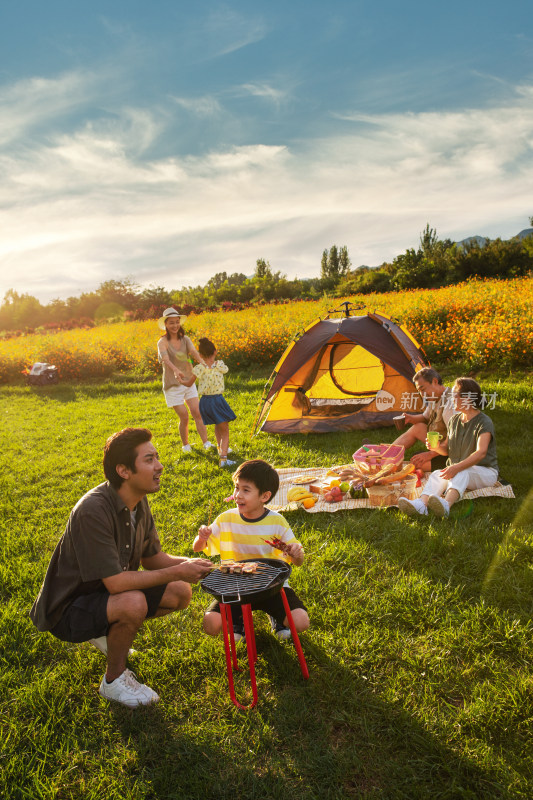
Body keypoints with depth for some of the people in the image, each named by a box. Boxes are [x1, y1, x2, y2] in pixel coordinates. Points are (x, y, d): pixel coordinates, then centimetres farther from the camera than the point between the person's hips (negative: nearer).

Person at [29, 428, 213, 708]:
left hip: (108, 593, 8)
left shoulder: (138, 502, -5)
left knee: (180, 593, -5)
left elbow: (152, 558, 3)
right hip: (67, 609, -8)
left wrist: (187, 563, -16)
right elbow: (115, 582, -32)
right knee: (133, 603, -35)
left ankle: (108, 633, 14)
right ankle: (114, 680, -5)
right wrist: (176, 572, -26)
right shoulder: (92, 511, -32)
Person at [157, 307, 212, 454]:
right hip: (173, 385, -4)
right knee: (184, 417, -3)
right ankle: (185, 445, 19)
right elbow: (165, 359, -32)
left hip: (189, 382, 4)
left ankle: (206, 442, 7)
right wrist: (175, 370, -53)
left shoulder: (185, 339, 3)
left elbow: (194, 351, -17)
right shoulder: (163, 342, -12)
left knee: (197, 413, -1)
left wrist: (202, 362, -40)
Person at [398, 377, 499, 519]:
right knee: (437, 474, -26)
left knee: (462, 474, -38)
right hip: (459, 469, 5)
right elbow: (447, 449, 18)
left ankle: (446, 504, -64)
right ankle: (421, 504, -52)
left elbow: (481, 453, -28)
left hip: (485, 471, -5)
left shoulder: (484, 422, -13)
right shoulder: (454, 420, 10)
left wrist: (458, 467, -42)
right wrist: (437, 447, -7)